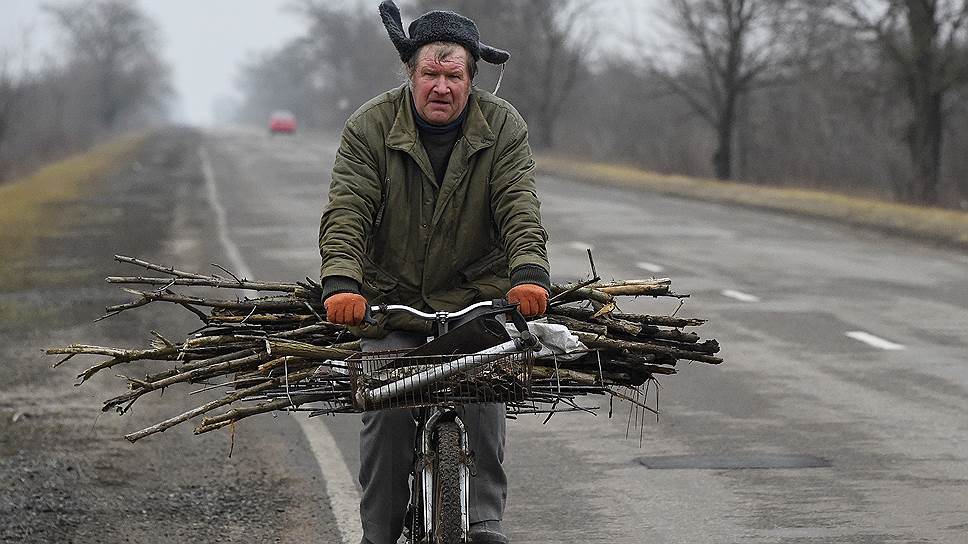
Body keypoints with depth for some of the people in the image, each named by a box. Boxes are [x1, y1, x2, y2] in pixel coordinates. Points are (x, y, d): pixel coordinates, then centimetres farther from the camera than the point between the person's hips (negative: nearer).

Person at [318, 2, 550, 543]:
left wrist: (529, 271, -31)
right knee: (386, 408, -11)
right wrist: (341, 280, -30)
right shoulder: (370, 126, -5)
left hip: (477, 296, 0)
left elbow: (518, 207, -12)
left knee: (483, 400, -15)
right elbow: (347, 211, -13)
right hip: (392, 298, 0)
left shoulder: (503, 127, -2)